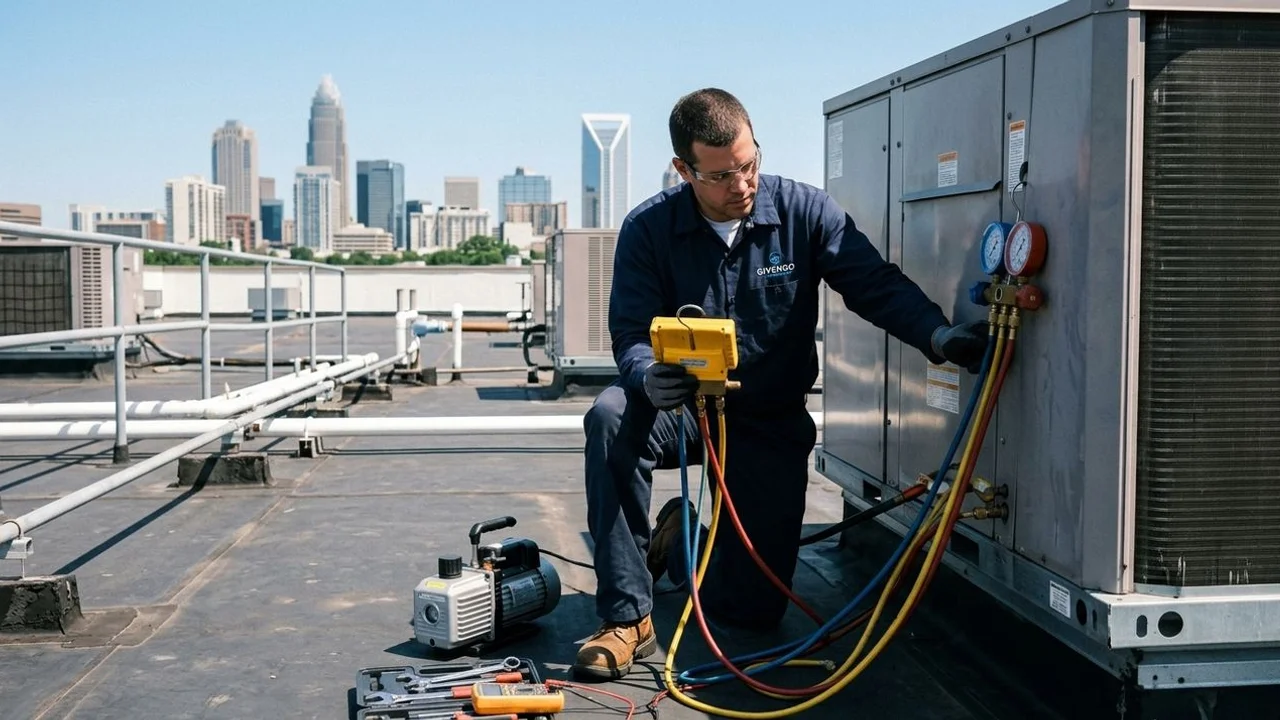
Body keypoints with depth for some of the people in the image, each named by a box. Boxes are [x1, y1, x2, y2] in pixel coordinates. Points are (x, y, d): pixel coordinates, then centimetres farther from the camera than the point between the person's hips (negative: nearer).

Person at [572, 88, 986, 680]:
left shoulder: (803, 211, -10)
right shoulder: (648, 228, -11)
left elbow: (875, 283, -15)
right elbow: (631, 336, -13)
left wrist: (938, 335, -34)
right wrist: (649, 377, -37)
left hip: (772, 426, 1)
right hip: (681, 410, 0)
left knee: (752, 609, -5)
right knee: (611, 416, -37)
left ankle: (679, 543, 31)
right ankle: (627, 617, -24)